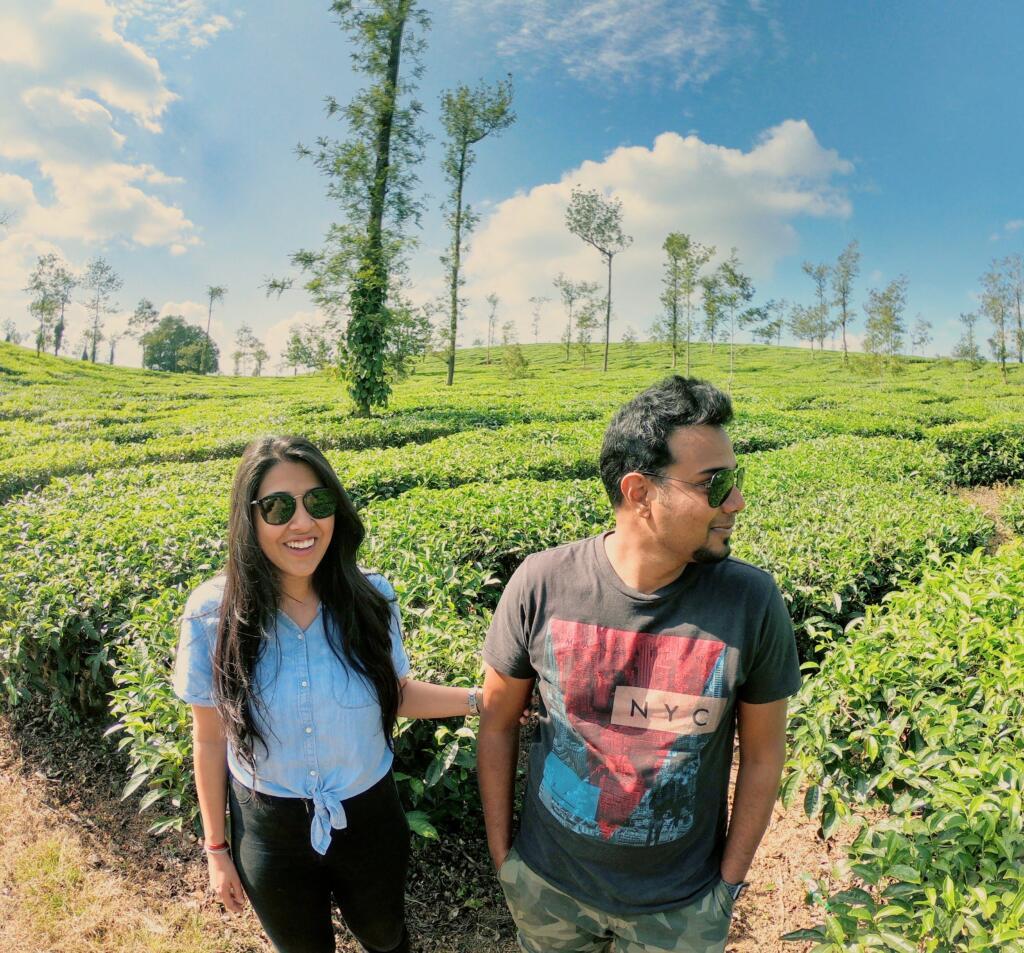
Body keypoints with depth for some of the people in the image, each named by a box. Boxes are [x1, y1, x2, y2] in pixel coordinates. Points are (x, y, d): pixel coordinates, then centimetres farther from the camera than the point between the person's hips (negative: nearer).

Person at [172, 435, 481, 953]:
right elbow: (210, 739, -6)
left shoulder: (371, 598, -17)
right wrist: (216, 848, 2)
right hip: (268, 831, 0)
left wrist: (479, 698, -14)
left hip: (368, 818, 1)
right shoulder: (211, 615, -19)